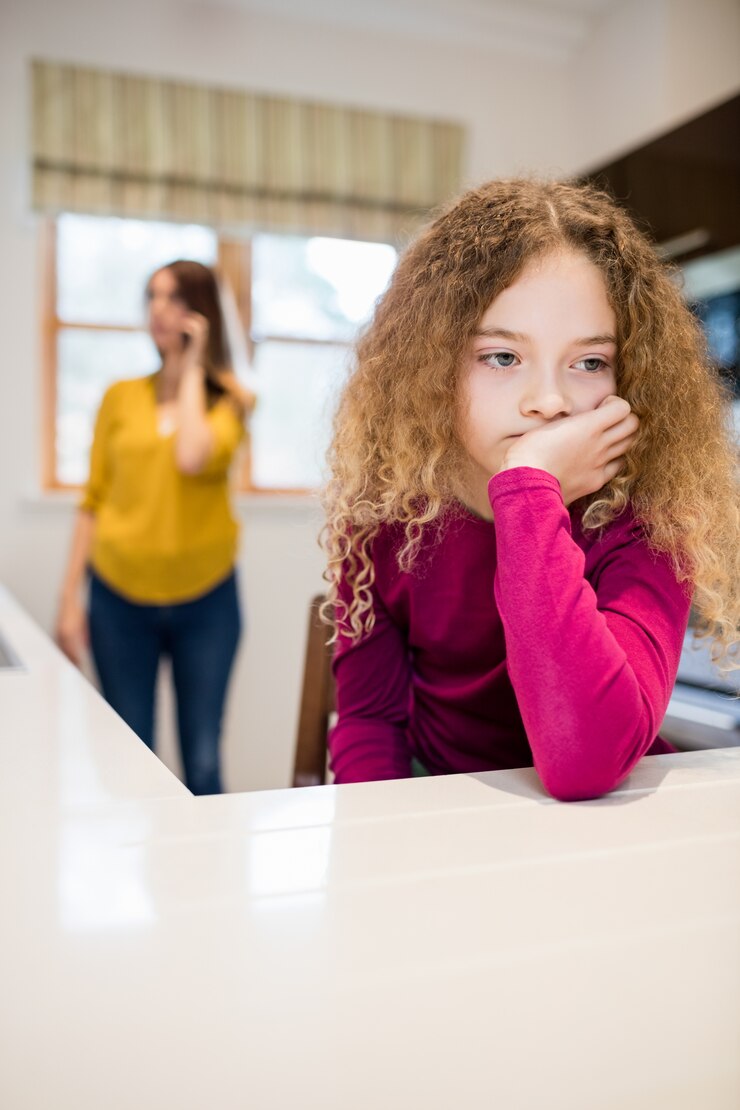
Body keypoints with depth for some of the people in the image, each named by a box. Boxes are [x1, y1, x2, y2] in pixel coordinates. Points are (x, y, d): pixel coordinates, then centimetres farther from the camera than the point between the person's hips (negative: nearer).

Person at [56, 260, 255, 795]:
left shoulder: (230, 399, 2)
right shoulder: (120, 397, 6)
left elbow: (193, 457, -20)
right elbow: (93, 503, 5)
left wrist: (192, 367, -8)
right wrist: (70, 599, 1)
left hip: (206, 597, -1)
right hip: (120, 598, 2)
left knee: (202, 764, 5)